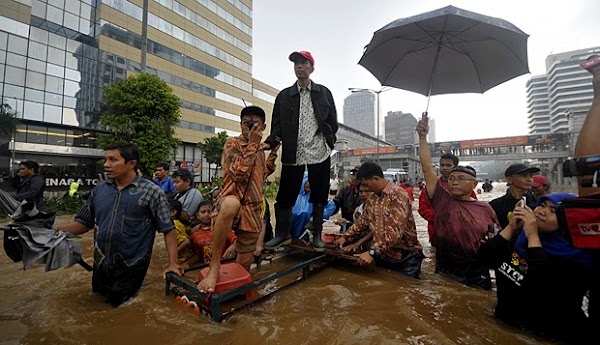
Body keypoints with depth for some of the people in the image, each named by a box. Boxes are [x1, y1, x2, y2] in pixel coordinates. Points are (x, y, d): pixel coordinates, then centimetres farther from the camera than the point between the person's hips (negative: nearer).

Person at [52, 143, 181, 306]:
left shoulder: (151, 192, -14)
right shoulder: (99, 189, 2)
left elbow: (168, 229, -13)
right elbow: (84, 222, 11)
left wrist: (173, 263, -17)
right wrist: (60, 229, -7)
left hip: (132, 271, -5)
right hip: (100, 268, 5)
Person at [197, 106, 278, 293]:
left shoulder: (260, 151, 14)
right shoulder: (232, 143, -4)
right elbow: (238, 174, -19)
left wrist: (273, 153, 18)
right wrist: (252, 143, -15)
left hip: (252, 209, 6)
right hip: (232, 201, -6)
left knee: (244, 265, 10)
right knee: (231, 204, -44)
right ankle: (214, 264, -27)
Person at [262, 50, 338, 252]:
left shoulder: (324, 93, 12)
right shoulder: (284, 95, 12)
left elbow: (333, 122, 12)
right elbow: (277, 125, 7)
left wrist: (328, 141, -2)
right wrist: (270, 142, -10)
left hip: (319, 152, 0)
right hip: (293, 154, 1)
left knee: (319, 196, 7)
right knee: (285, 196, 3)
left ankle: (317, 235, 21)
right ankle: (282, 234, 21)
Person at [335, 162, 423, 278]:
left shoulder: (398, 195, -21)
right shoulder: (372, 198, 4)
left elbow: (395, 230, -31)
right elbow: (363, 220, 16)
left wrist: (372, 252, -36)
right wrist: (345, 236, 8)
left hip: (406, 257, -7)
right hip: (384, 254, 7)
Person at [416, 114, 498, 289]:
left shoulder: (485, 208, -1)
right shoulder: (443, 200, -5)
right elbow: (427, 168, -14)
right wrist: (423, 137, -19)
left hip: (477, 276, 1)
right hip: (444, 272, 0)